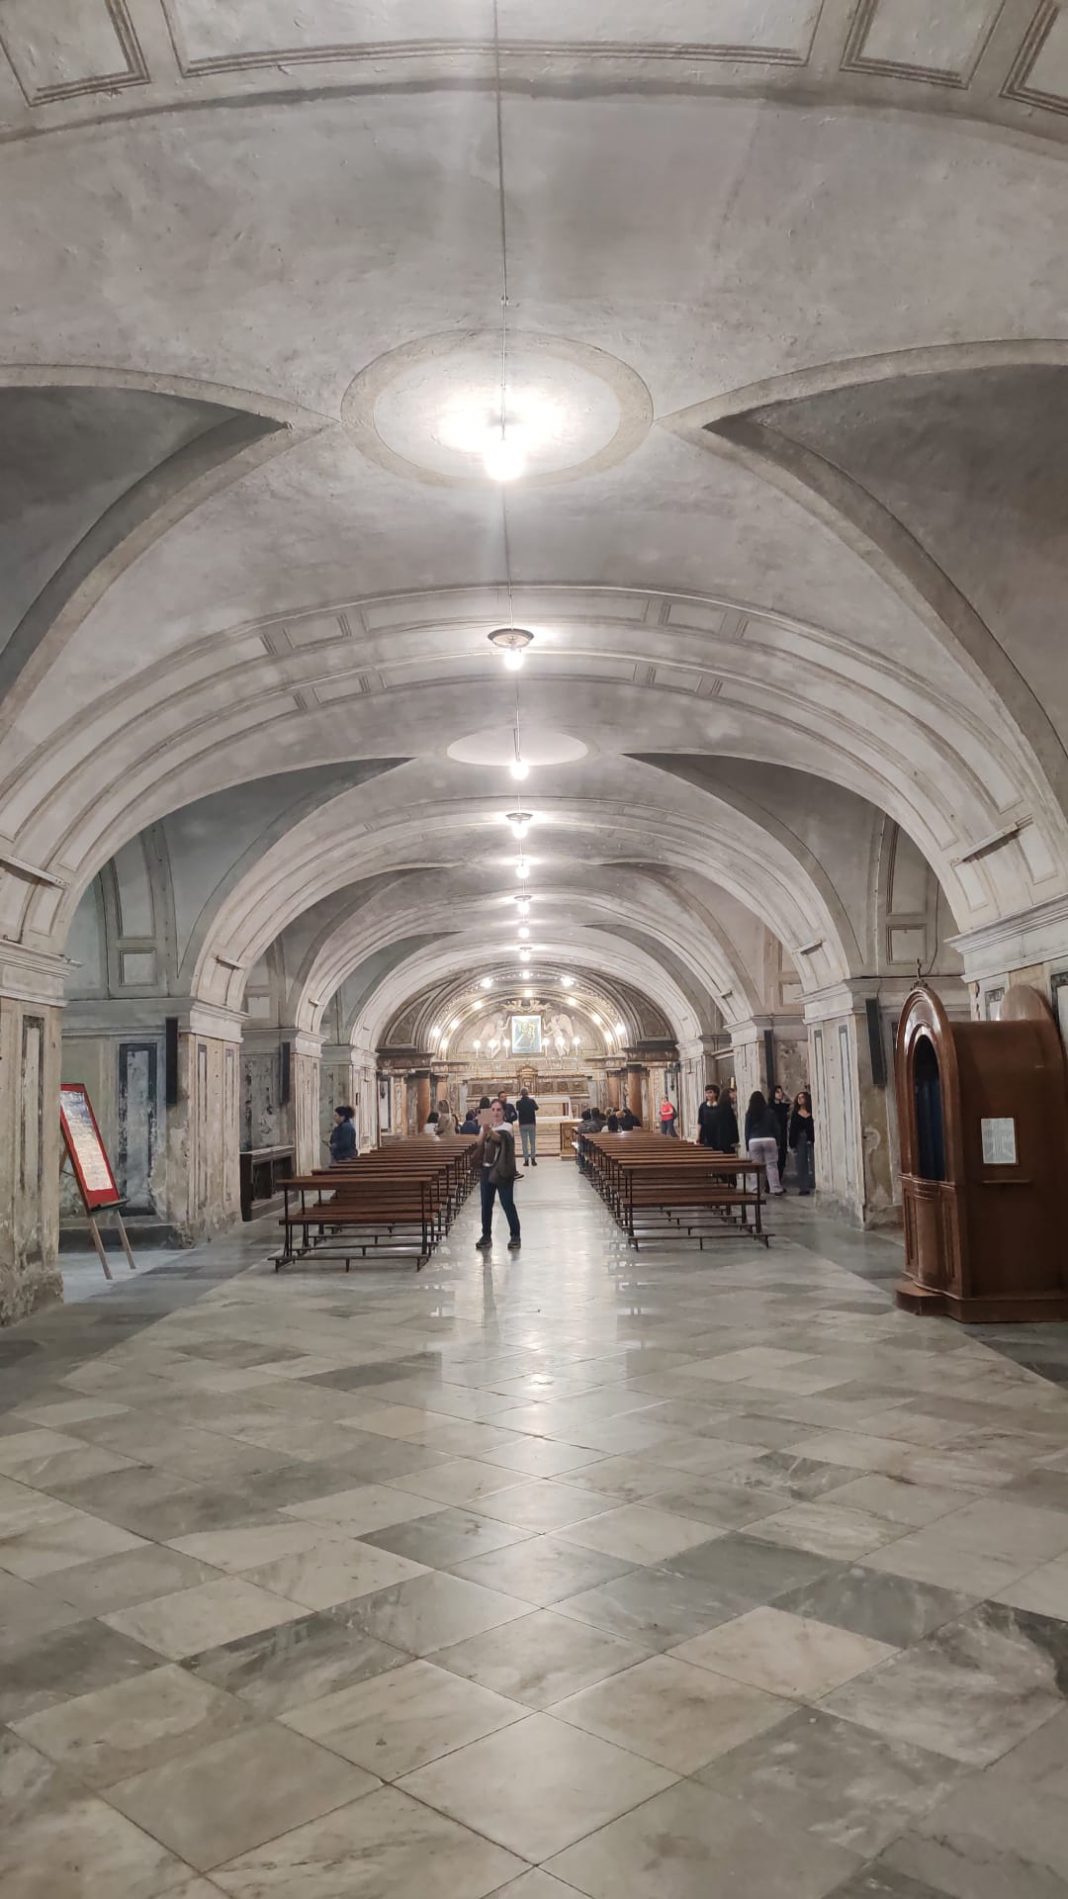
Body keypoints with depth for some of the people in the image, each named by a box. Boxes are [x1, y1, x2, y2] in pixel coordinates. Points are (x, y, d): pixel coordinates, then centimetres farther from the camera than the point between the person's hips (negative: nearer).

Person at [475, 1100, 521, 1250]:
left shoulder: (506, 1127, -7)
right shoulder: (485, 1128, 9)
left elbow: (499, 1137, -30)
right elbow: (479, 1151, 8)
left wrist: (490, 1131, -51)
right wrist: (484, 1134, -10)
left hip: (502, 1171, -5)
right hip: (486, 1170, 5)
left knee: (507, 1204, -5)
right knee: (486, 1204, 8)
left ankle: (515, 1236, 4)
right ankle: (486, 1236, 19)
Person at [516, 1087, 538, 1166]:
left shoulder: (518, 1102, -7)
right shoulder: (532, 1101, -7)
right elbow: (536, 1108, 10)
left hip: (522, 1124, 0)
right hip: (532, 1124, 0)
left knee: (524, 1143, 3)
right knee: (533, 1142, 8)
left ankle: (526, 1160, 0)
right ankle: (533, 1159, 3)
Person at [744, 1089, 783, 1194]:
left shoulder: (749, 1114, 1)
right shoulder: (769, 1112, 3)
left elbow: (747, 1130, 3)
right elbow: (775, 1128, 5)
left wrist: (747, 1146, 7)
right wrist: (777, 1142, 13)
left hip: (754, 1141, -1)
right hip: (769, 1139, 1)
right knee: (772, 1165, 3)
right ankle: (776, 1188, 2)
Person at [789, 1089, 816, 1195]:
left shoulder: (812, 1113, 1)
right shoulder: (795, 1114, 7)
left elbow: (815, 1127, -3)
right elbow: (792, 1129, 5)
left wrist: (814, 1140, -11)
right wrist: (792, 1143, -1)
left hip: (810, 1141, -2)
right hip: (799, 1141, 2)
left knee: (812, 1164, -3)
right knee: (801, 1164, 4)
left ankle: (813, 1185, 6)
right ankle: (803, 1187, 8)